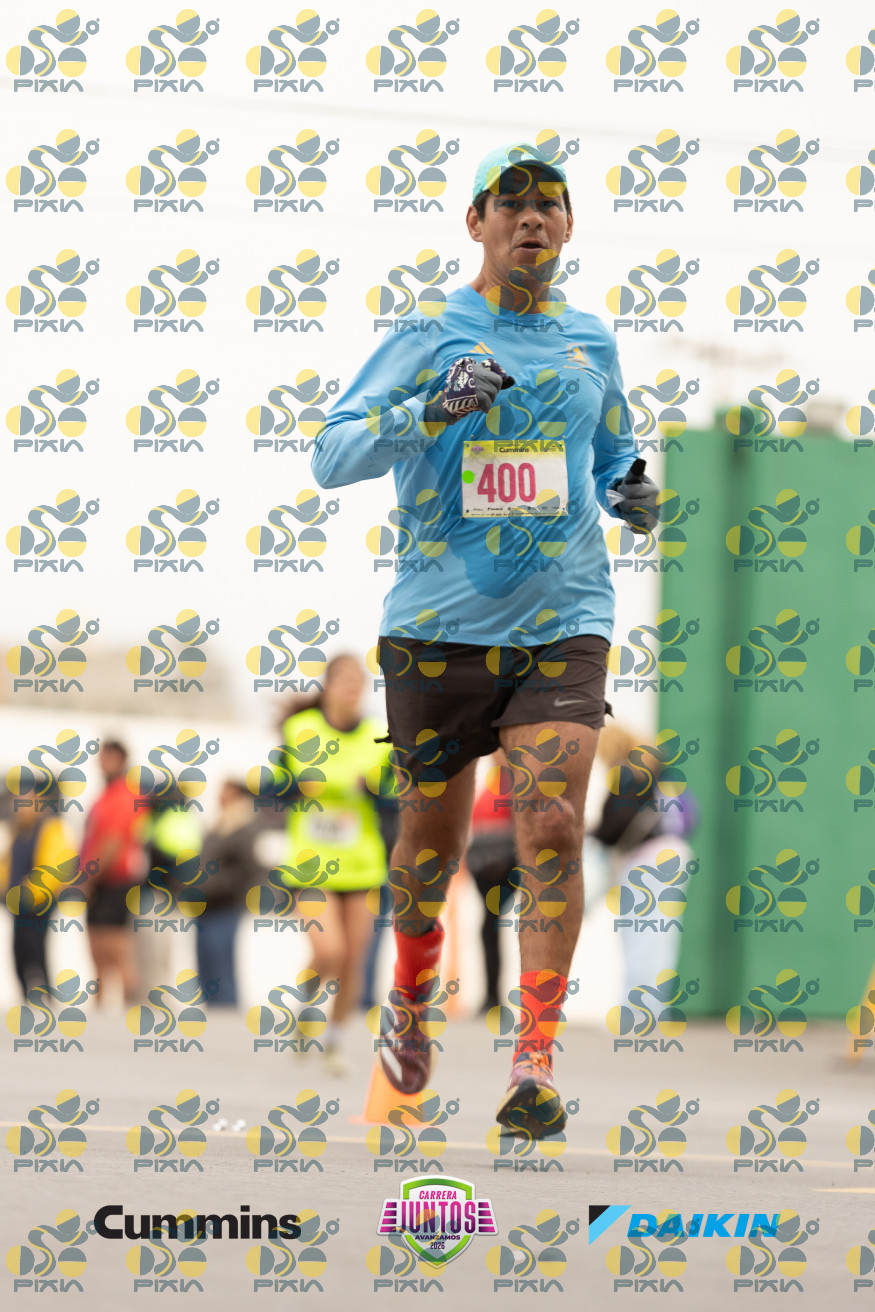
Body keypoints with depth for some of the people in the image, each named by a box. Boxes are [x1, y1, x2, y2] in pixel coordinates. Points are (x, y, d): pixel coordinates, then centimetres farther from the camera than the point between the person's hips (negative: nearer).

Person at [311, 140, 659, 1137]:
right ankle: (410, 1000, 37)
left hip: (562, 622, 1)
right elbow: (330, 456, -7)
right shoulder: (429, 338, 0)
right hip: (440, 623, -1)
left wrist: (629, 494, 5)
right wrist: (430, 411, -22)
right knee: (434, 838, 9)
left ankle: (535, 1064, -13)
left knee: (552, 826, -14)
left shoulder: (590, 343, 11)